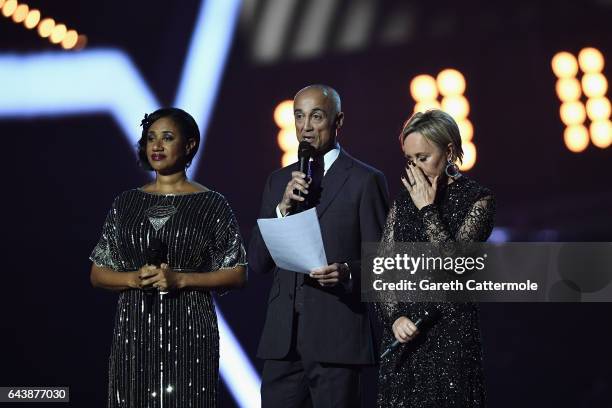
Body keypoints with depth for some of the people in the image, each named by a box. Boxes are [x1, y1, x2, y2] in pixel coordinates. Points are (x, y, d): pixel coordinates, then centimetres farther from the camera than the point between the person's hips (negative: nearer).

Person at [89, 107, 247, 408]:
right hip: (133, 330, 3)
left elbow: (237, 274, -2)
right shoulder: (126, 203, 9)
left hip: (189, 333, -3)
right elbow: (98, 274, 11)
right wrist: (133, 278, -9)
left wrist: (180, 279, -13)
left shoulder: (211, 204, 1)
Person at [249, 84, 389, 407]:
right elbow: (257, 261, 10)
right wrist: (282, 208, -4)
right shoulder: (279, 181, 16)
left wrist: (347, 272, -21)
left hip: (336, 335, -4)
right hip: (282, 338, 4)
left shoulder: (365, 180, 0)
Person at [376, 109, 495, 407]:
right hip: (401, 337, 5)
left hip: (451, 336, -5)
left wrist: (427, 209, -10)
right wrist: (394, 317, -8)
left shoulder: (478, 200, -3)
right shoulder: (403, 201, 11)